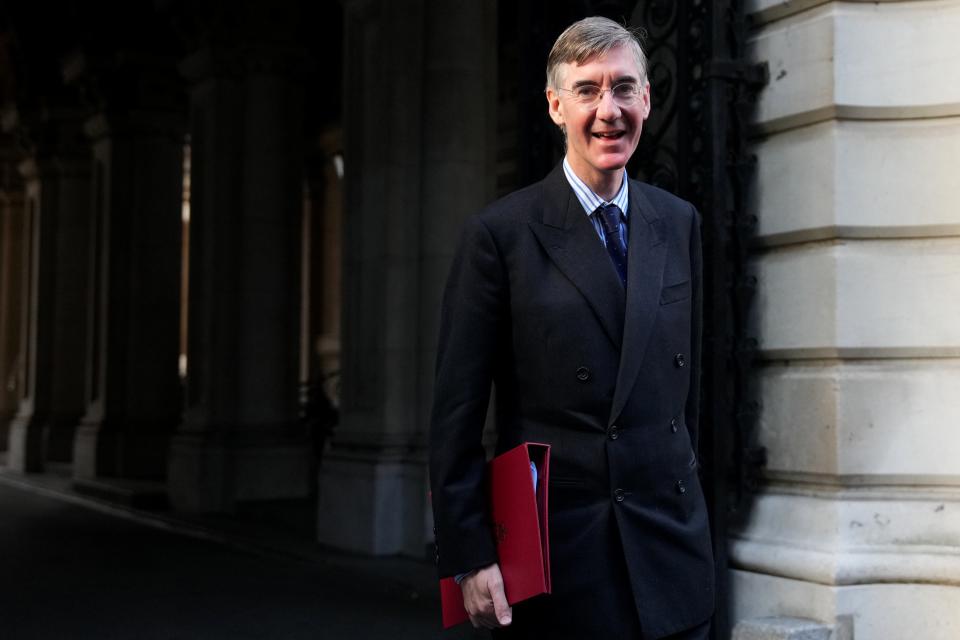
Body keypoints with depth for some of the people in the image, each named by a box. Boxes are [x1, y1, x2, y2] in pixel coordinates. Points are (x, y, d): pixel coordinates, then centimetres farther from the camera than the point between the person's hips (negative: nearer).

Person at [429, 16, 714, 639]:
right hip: (553, 556, -4)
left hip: (670, 548, 4)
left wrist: (682, 502, 14)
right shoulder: (501, 233, -7)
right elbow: (456, 414, -7)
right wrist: (469, 558, -10)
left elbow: (689, 381, 14)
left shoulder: (680, 222, 8)